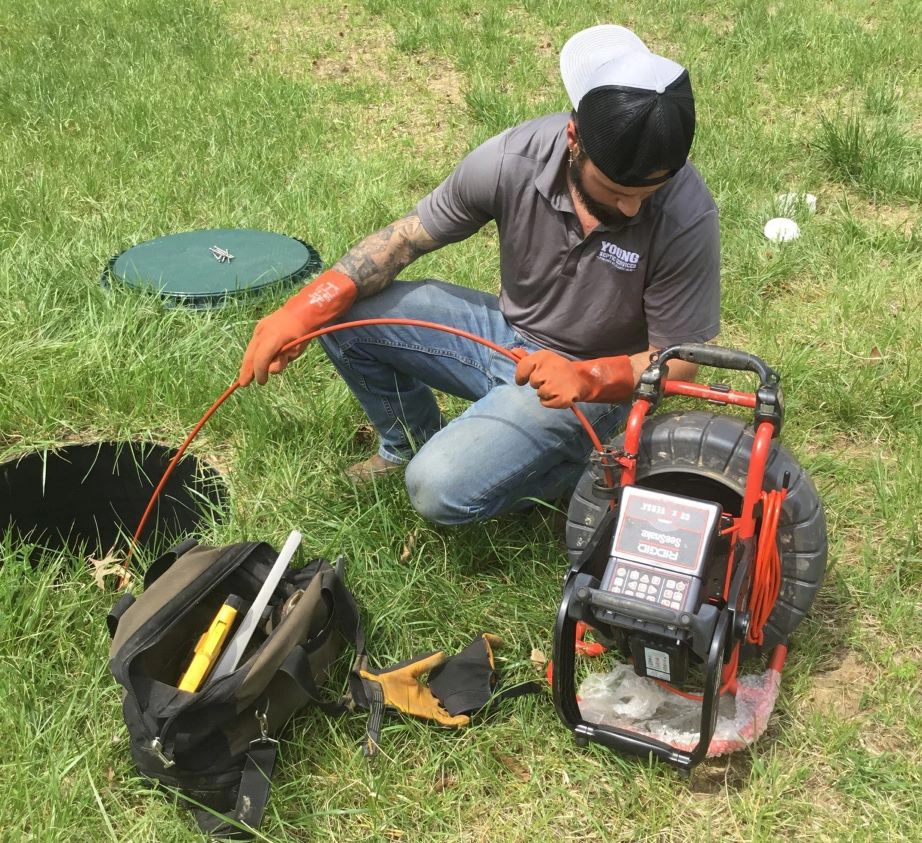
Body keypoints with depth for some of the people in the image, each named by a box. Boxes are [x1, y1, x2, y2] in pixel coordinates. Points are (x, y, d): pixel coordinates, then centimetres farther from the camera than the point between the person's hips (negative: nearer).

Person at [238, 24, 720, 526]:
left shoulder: (686, 217, -28)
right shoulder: (513, 158, -21)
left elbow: (679, 360, -17)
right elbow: (407, 236, -8)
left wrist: (585, 378, -35)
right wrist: (306, 308, -20)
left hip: (590, 382, -4)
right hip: (503, 332, 5)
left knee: (441, 490, -24)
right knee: (342, 315, -11)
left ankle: (577, 464, 3)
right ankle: (412, 442, 15)